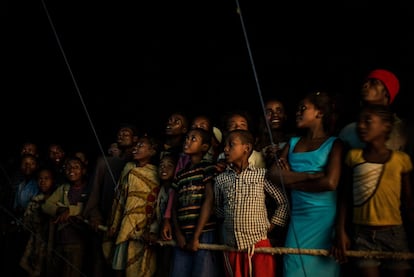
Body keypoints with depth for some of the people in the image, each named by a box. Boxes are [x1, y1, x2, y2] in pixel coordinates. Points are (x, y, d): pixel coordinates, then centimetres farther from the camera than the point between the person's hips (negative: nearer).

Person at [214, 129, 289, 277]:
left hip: (259, 247, -3)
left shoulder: (262, 175, -4)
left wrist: (270, 226, 0)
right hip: (232, 248, 3)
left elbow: (283, 202, 2)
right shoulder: (220, 179, 5)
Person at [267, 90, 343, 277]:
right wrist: (312, 175, -12)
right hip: (297, 217, 4)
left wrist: (292, 181, -5)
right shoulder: (292, 143, 12)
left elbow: (330, 182, -16)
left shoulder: (334, 144, -1)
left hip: (325, 218, -4)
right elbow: (273, 174, -1)